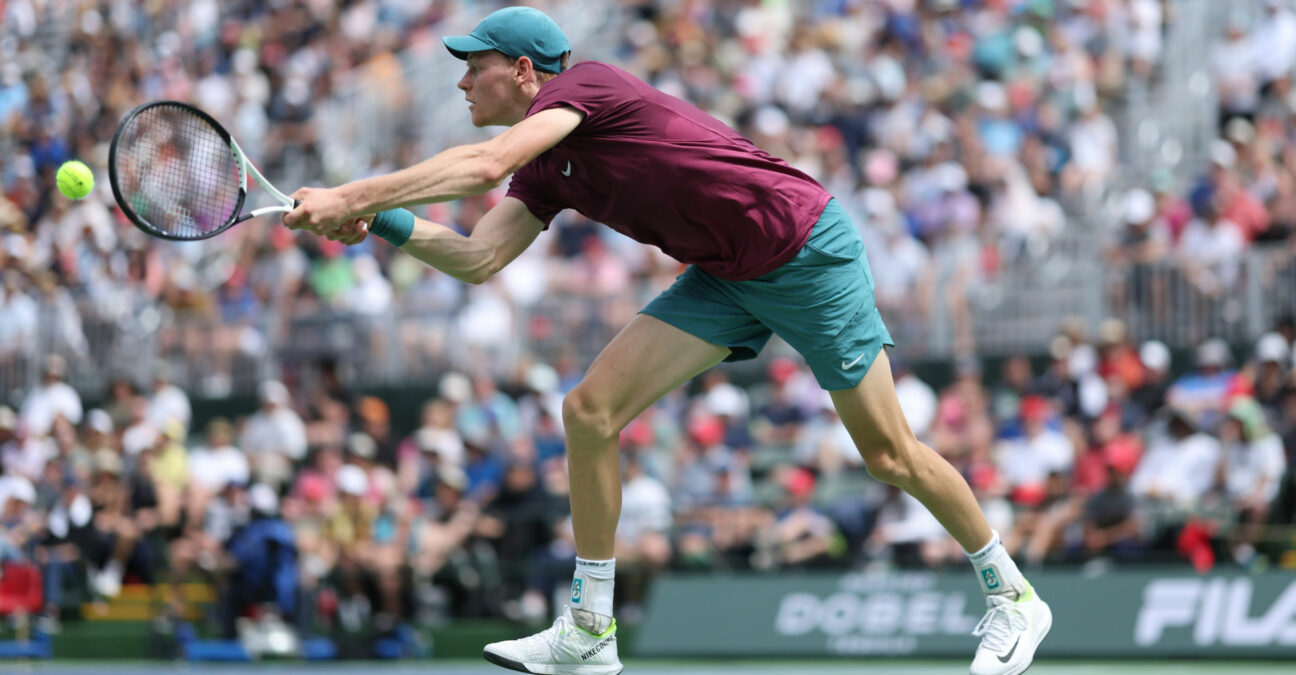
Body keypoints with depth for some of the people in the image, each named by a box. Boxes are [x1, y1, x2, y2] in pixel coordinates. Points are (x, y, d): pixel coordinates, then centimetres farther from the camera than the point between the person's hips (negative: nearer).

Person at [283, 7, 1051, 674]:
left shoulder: (586, 84, -19)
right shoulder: (547, 166, 7)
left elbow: (484, 165, -33)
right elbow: (478, 259, 1)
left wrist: (353, 196, -31)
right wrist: (384, 223, -13)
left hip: (807, 250, -8)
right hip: (726, 278, 8)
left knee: (888, 453, -1)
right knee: (591, 409, -6)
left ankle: (1012, 596, 20)